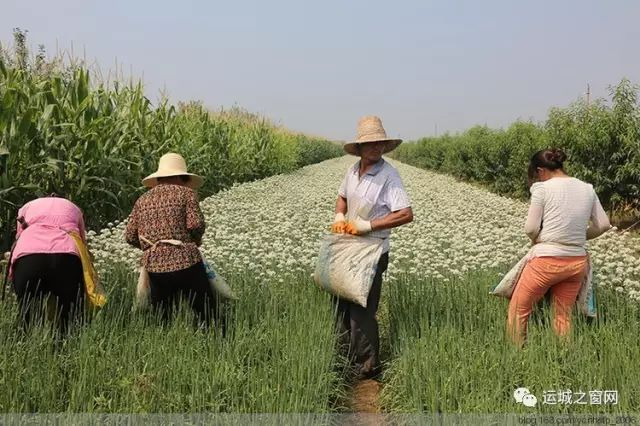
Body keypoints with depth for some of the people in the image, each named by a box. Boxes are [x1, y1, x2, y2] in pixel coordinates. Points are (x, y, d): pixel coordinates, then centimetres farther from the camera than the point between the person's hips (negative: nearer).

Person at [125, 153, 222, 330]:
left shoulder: (143, 200, 15)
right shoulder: (186, 193, 3)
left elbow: (130, 236, 11)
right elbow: (196, 224, -10)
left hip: (155, 267, 4)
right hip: (186, 262, -4)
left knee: (162, 319, 13)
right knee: (207, 312, 3)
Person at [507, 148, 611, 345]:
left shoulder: (542, 188, -9)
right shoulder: (587, 189, 6)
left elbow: (530, 228, -9)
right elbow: (603, 225, 10)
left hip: (547, 260, -6)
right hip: (577, 263, 6)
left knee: (518, 310, 10)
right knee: (563, 316, 18)